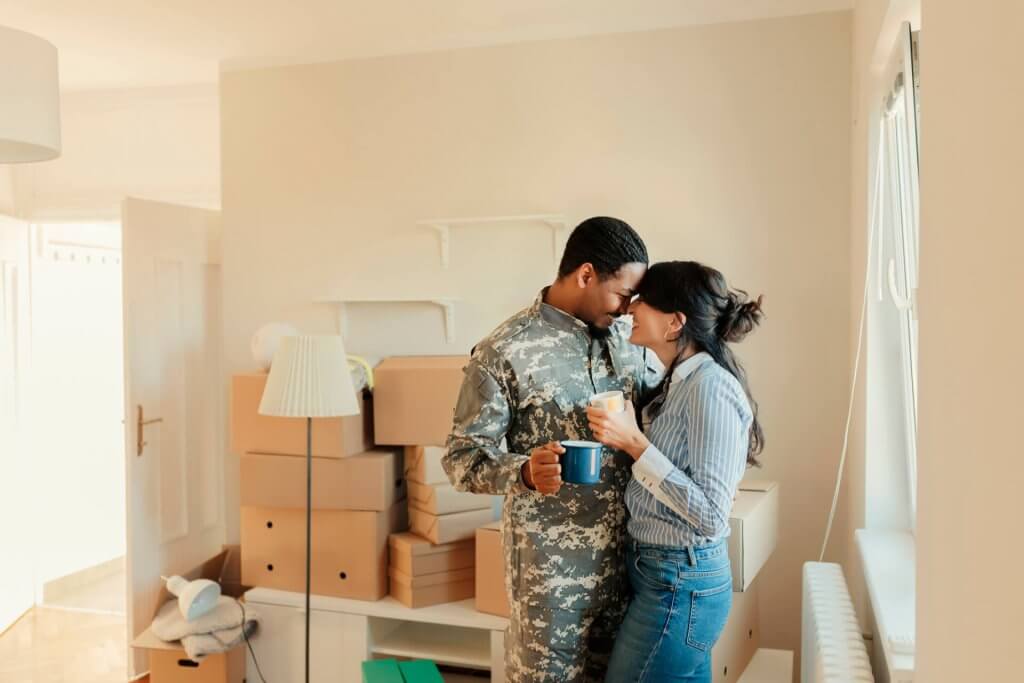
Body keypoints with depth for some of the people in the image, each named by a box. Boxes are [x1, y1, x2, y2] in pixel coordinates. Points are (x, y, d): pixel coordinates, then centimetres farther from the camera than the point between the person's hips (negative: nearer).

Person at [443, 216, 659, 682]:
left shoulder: (628, 339, 3)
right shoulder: (505, 352, -15)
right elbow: (461, 458, -14)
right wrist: (524, 472, -32)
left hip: (625, 549, 6)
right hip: (551, 557, -5)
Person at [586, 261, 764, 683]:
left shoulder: (710, 387, -21)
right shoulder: (681, 382, 8)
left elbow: (710, 515, -23)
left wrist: (635, 444, -24)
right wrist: (624, 438, 4)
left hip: (680, 583, -9)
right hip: (669, 574, 9)